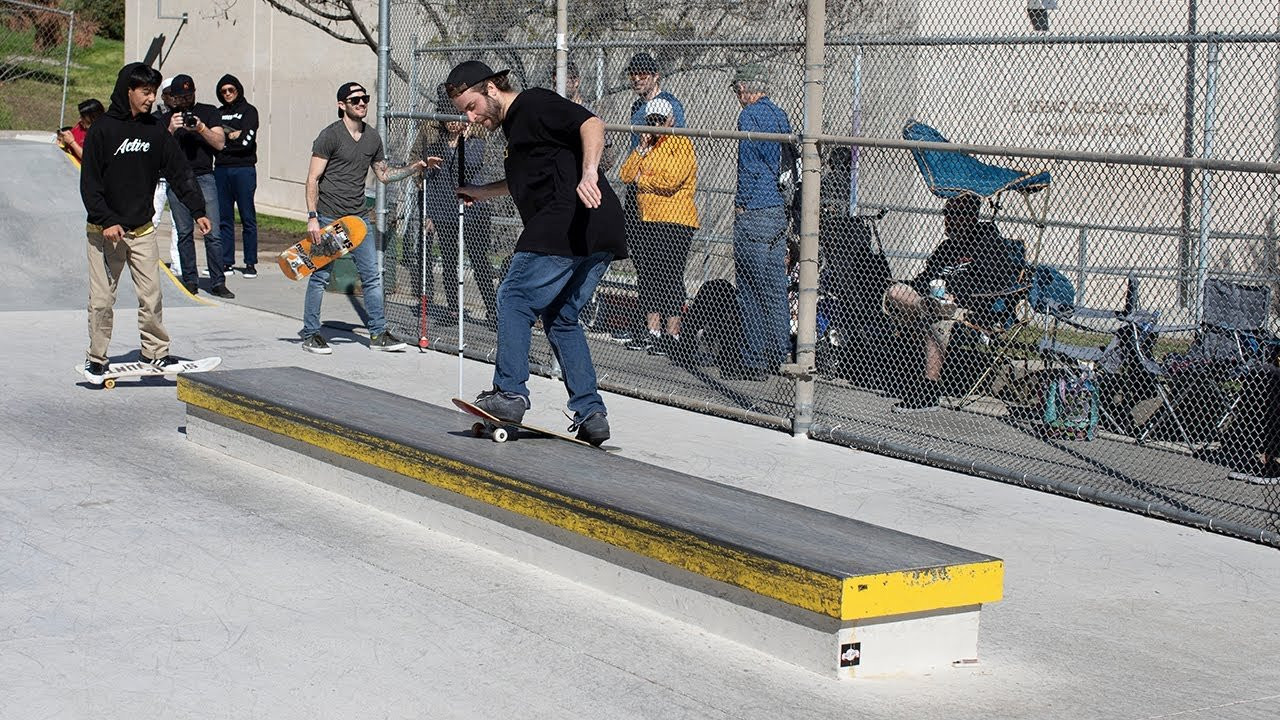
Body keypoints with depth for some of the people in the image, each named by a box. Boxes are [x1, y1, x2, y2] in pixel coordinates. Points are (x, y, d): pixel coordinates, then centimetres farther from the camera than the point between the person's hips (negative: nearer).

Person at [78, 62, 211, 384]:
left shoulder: (155, 130, 5)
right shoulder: (103, 130, -8)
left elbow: (178, 171, 7)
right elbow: (89, 182, -8)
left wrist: (197, 210, -1)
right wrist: (106, 221, -17)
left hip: (142, 229, 3)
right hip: (105, 230, -3)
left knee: (151, 296, 0)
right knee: (102, 298, 1)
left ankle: (155, 352, 11)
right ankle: (96, 358, 13)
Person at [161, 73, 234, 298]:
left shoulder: (209, 112, 9)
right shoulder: (167, 118, 12)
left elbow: (220, 143, 0)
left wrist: (201, 128, -15)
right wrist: (171, 130, -13)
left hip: (203, 177, -1)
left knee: (213, 233, -7)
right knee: (184, 233, 3)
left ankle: (218, 282, -5)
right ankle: (190, 280, 10)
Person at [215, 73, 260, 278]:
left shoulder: (249, 111, 3)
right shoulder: (218, 113, 17)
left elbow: (247, 141, -9)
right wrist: (232, 136, -8)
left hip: (243, 169, -4)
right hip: (221, 169, 5)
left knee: (247, 218, -3)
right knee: (224, 218, 5)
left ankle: (250, 263, -1)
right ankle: (226, 261, 10)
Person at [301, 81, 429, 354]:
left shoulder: (372, 137, 10)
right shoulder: (330, 135, -10)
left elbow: (384, 174, 21)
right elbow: (313, 178, -10)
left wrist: (414, 167, 7)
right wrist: (312, 217, -17)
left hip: (358, 217, 6)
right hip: (328, 218, -6)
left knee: (372, 275, 5)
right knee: (320, 276, 0)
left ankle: (378, 333, 14)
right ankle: (311, 334, 10)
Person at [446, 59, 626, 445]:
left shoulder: (534, 104, -3)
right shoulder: (515, 122, 27)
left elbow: (591, 124, -18)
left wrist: (588, 172, -33)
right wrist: (483, 192, 44)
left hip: (570, 223, -10)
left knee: (515, 299, -3)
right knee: (560, 317, 14)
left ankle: (510, 392, -4)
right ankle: (591, 414, 10)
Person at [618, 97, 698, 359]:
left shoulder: (682, 144, -6)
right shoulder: (647, 146, 19)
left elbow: (670, 180, -18)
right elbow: (626, 175, 10)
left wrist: (642, 179, -4)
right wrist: (641, 149, -1)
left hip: (675, 222, -8)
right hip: (647, 222, 8)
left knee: (669, 276, -9)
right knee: (647, 276, 8)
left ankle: (672, 335, -5)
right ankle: (652, 332, 15)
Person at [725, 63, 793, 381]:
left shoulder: (749, 115, -10)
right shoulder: (780, 115, 14)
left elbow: (748, 165, -16)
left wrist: (740, 205, -10)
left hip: (753, 212, -8)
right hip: (779, 211, 8)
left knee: (750, 289, -4)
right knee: (775, 288, 12)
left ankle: (754, 360, -2)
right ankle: (779, 354, 17)